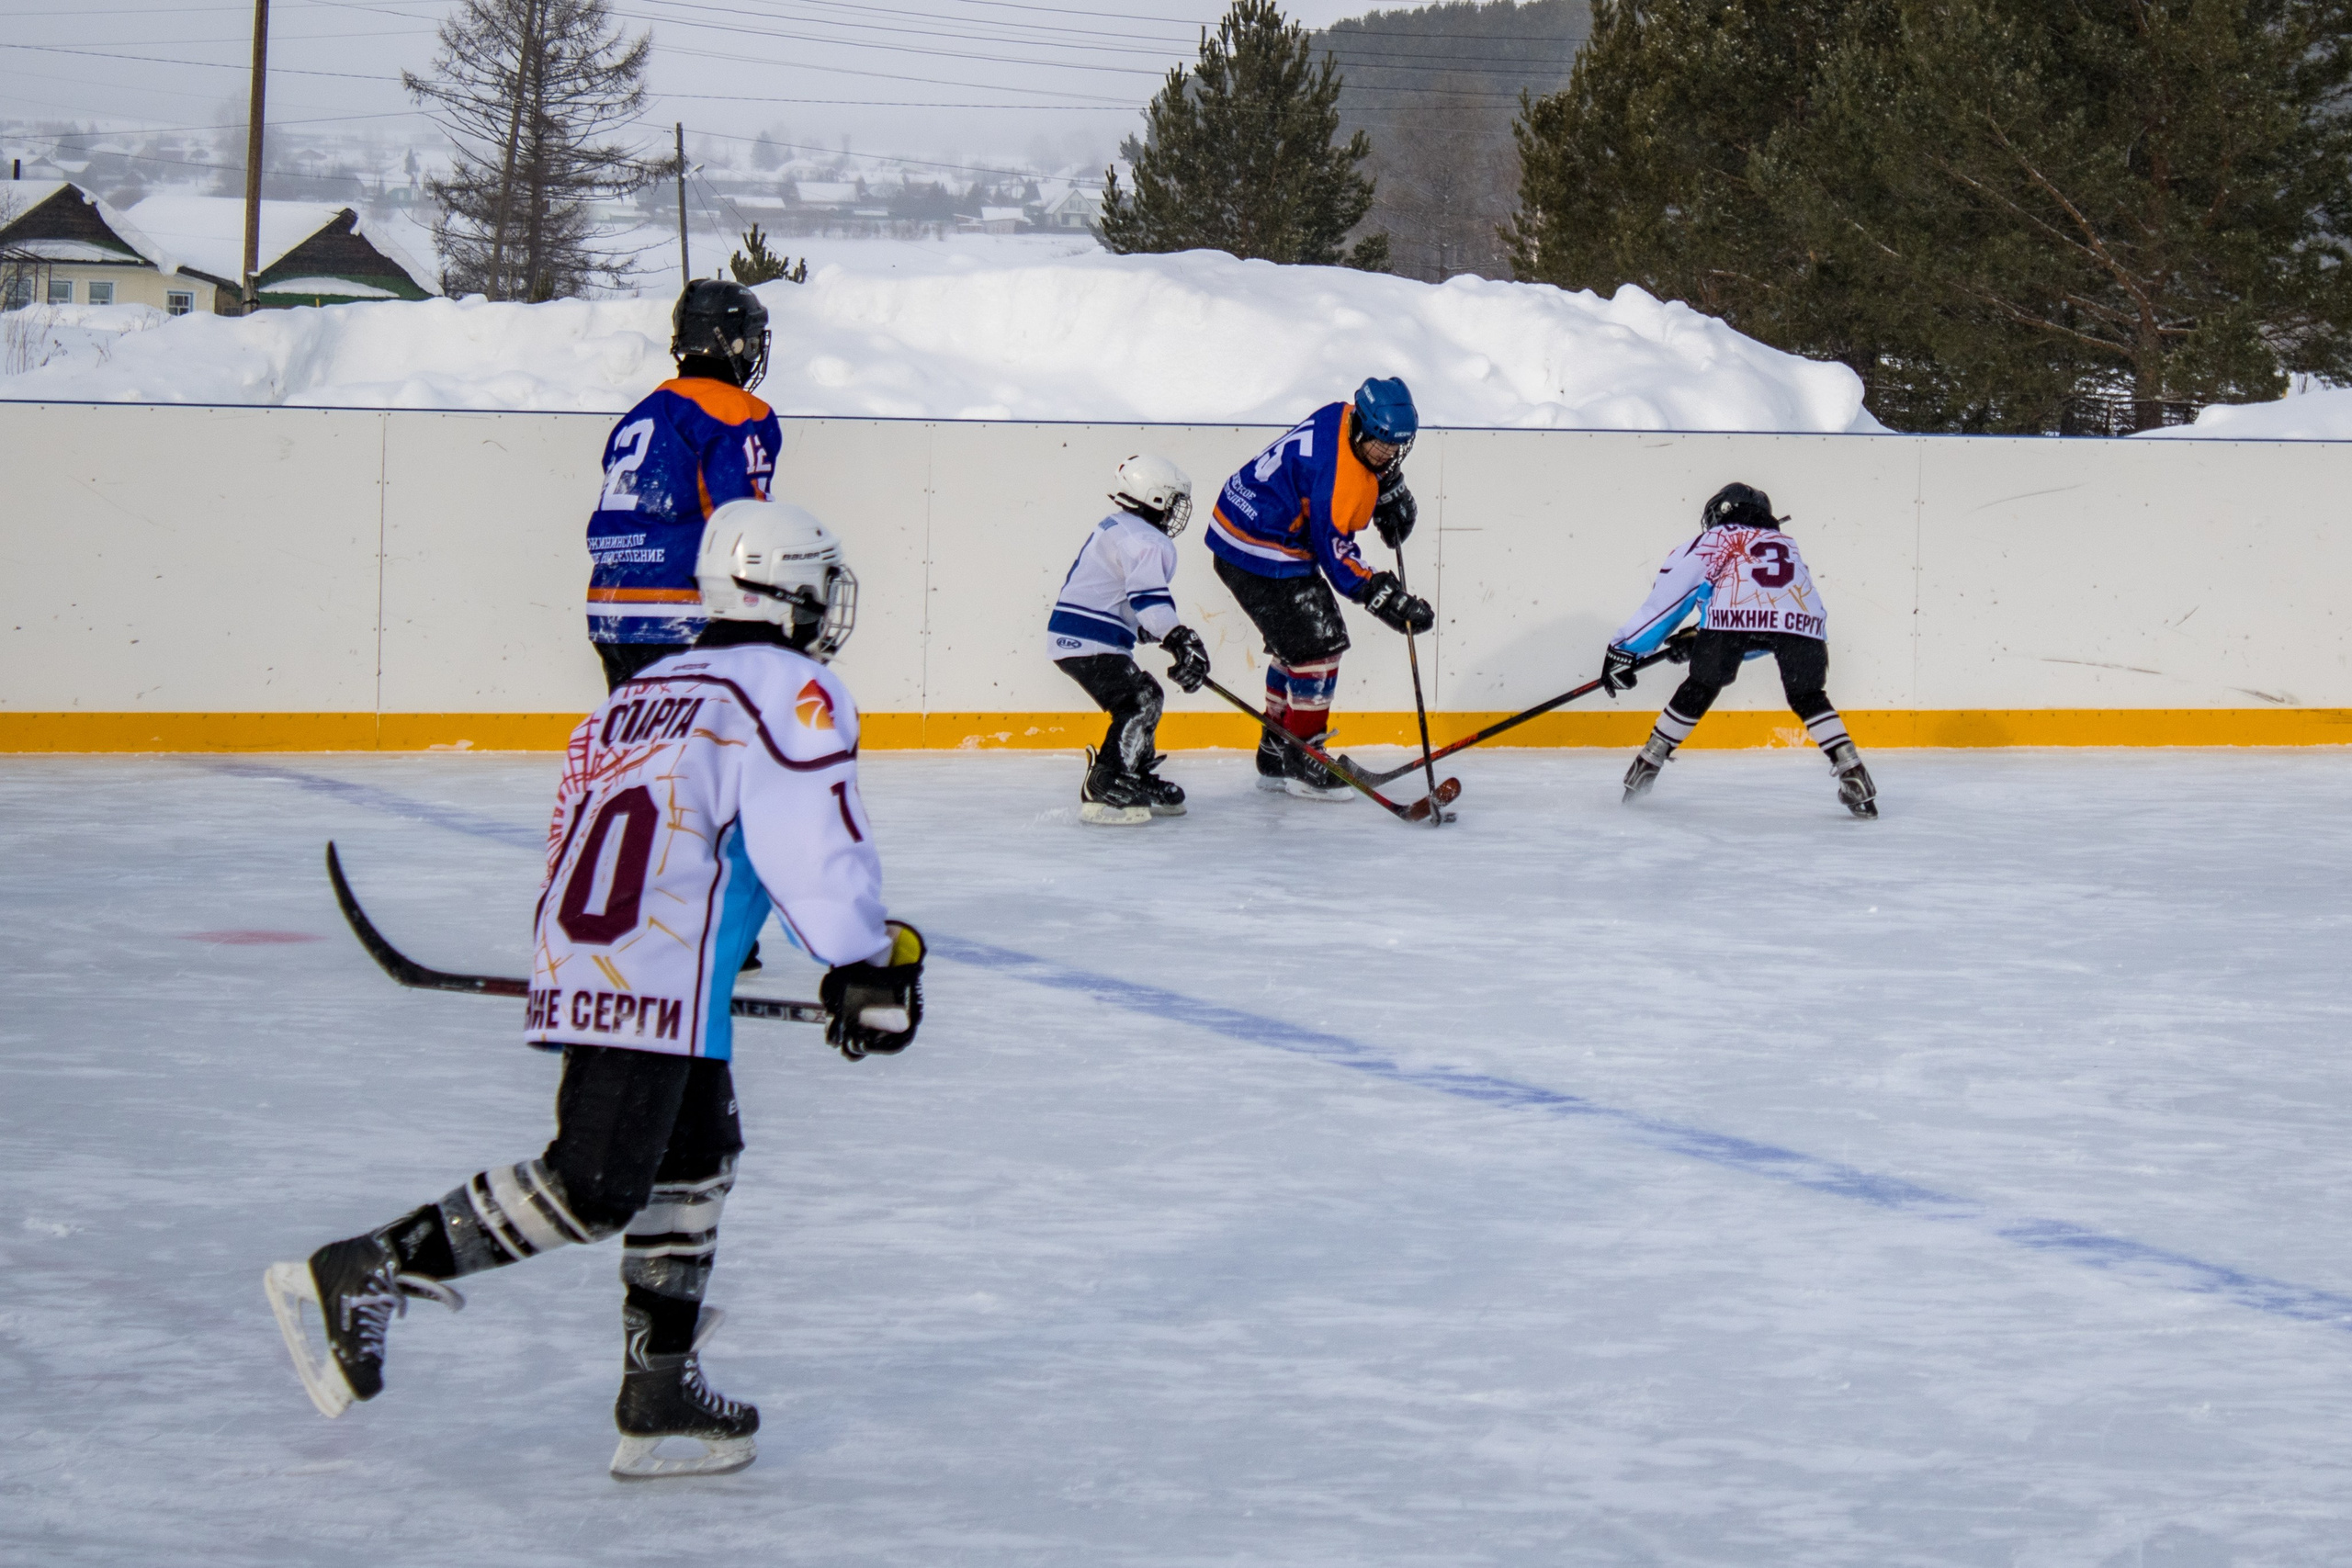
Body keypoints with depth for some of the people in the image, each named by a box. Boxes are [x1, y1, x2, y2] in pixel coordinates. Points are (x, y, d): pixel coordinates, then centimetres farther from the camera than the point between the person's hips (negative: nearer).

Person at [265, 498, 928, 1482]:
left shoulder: (646, 693, 26)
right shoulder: (789, 691, 0)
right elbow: (812, 840, -11)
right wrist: (867, 964, -5)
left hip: (580, 961, 10)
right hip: (652, 979, -10)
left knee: (698, 1154, 19)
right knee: (592, 1189, -14)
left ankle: (661, 1397, 17)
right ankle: (361, 1274, -16)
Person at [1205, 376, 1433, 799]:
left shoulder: (1347, 421, -2)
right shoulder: (1338, 472, -30)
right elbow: (1334, 551, -25)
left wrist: (1393, 493, 10)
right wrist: (1388, 600, -25)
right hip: (1261, 554, -11)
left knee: (1295, 645, 19)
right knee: (1317, 648, -9)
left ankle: (1276, 757, 28)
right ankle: (1302, 762, -1)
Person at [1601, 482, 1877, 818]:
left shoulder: (1714, 541, 30)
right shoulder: (1789, 547, 43)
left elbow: (1669, 594, 23)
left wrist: (1624, 648, 27)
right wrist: (1697, 644, 50)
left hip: (1732, 614, -3)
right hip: (1803, 622, 3)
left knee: (1700, 689, 18)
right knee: (1808, 697, 20)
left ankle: (1647, 765, 21)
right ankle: (1852, 774, 6)